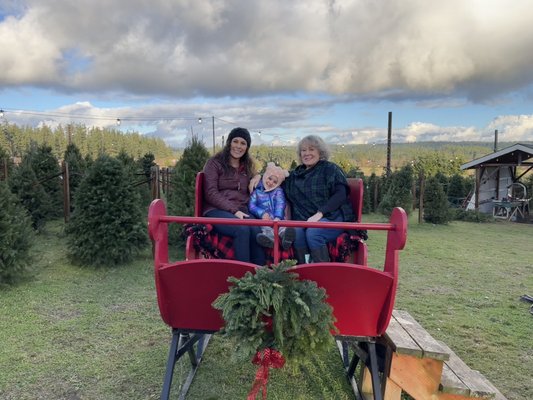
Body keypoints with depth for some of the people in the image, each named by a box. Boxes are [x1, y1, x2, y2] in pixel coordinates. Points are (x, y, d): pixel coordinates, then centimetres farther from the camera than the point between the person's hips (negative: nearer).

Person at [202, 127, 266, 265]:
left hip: (241, 211, 4)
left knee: (257, 231, -31)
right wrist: (234, 210, -15)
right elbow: (210, 193, -4)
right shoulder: (214, 163, 7)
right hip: (216, 210, -4)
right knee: (242, 230, -35)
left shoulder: (248, 166, 23)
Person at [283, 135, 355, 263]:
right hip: (303, 220, 4)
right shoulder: (295, 174, 22)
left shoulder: (330, 169, 7)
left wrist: (320, 213, -18)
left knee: (313, 232, -33)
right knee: (296, 232, -29)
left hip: (332, 217, -3)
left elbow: (341, 194, -6)